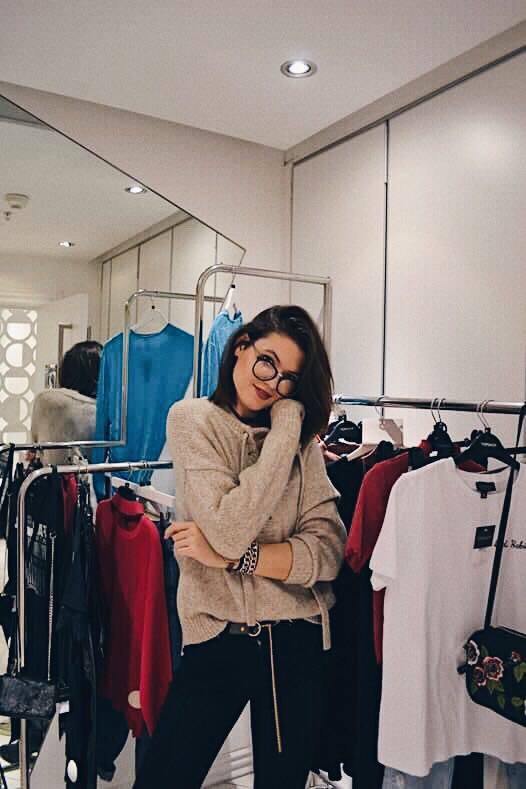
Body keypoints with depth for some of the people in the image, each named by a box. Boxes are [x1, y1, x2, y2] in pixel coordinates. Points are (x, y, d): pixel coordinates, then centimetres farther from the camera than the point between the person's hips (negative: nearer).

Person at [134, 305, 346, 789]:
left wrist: (232, 556, -20)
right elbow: (228, 531, -21)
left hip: (297, 640, 3)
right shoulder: (193, 419, -7)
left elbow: (328, 549, -9)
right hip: (220, 637, -3)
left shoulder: (300, 437, 3)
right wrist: (284, 433, -18)